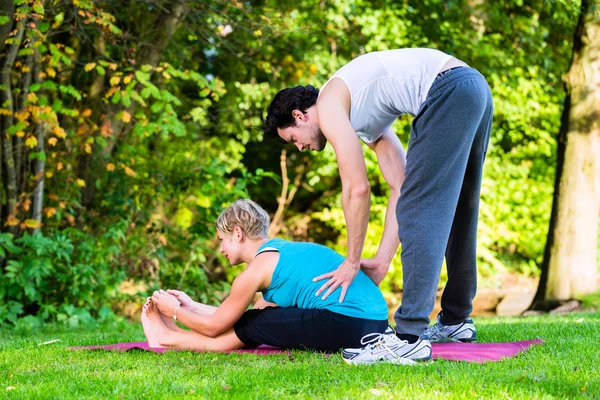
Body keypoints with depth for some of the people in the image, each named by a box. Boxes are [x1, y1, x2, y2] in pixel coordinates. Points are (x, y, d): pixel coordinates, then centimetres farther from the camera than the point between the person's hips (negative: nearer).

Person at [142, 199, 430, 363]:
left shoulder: (257, 269, -4)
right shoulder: (283, 250, 22)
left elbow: (214, 327, 7)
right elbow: (231, 317, 32)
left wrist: (176, 311, 24)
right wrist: (190, 306, 38)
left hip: (346, 323, -8)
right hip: (372, 318, 8)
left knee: (249, 327, 7)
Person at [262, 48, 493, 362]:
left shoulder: (328, 106, 3)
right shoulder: (362, 117, 28)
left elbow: (357, 189, -2)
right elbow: (401, 187, 23)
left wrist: (352, 261, 8)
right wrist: (382, 259, 20)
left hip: (448, 92, -10)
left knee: (420, 213, -9)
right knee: (453, 211, 21)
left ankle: (410, 336, -13)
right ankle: (455, 320, 32)